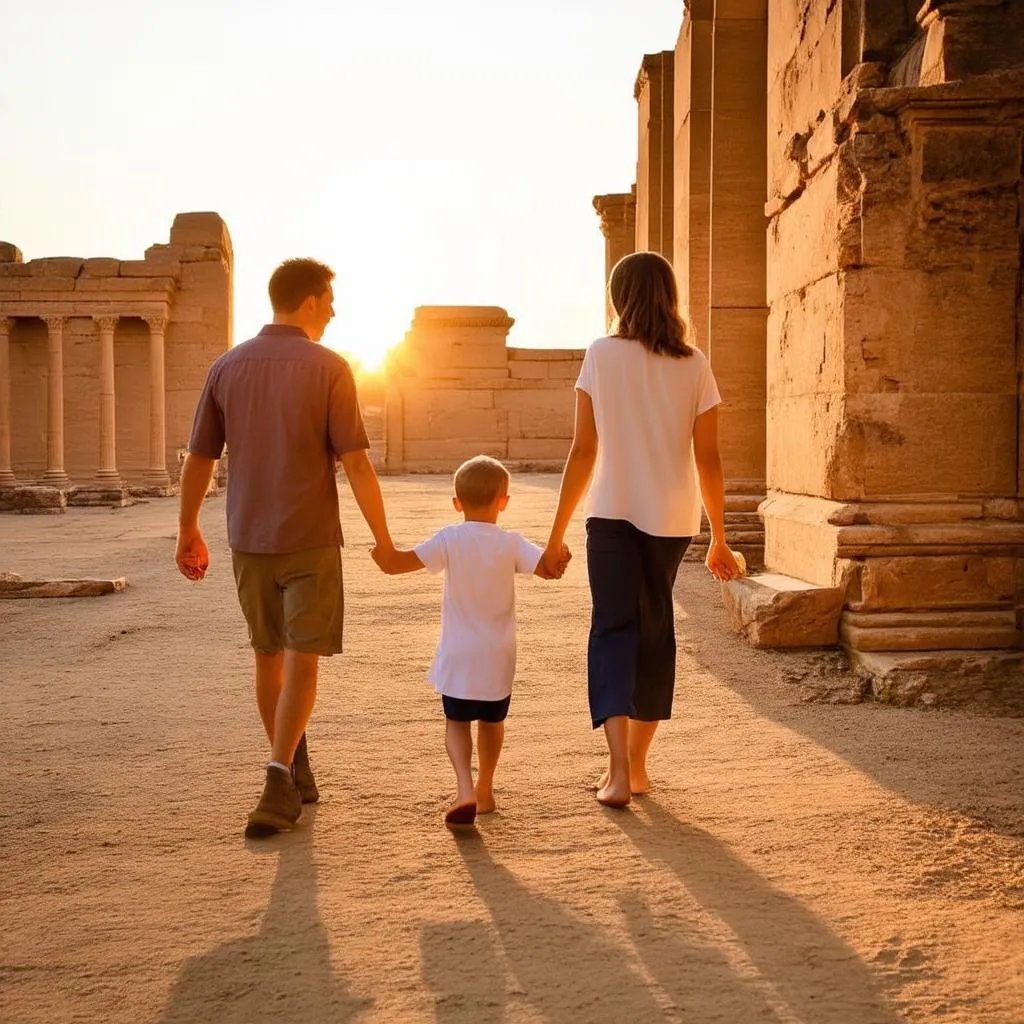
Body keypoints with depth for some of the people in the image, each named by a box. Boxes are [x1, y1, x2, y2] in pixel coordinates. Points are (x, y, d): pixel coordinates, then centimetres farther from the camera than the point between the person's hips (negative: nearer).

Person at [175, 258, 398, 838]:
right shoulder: (328, 367, -8)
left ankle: (296, 775, 28)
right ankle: (280, 782, -9)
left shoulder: (228, 367, 3)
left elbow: (198, 459, 6)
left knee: (268, 656, 16)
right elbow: (355, 463, -12)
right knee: (301, 660, 1)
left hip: (248, 540, 4)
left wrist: (189, 532, 17)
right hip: (310, 540, -4)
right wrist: (383, 539, -4)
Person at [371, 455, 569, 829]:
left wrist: (377, 546, 3)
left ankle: (465, 789, -12)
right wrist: (560, 556, 4)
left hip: (458, 656, -2)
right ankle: (484, 791, 32)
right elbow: (548, 568, -16)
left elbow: (395, 563, -14)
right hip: (497, 657, 2)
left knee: (456, 723, 9)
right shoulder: (511, 543, -5)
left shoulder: (450, 540, -8)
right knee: (492, 722, 20)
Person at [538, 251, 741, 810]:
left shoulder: (602, 355, -3)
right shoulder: (694, 365, 3)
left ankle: (619, 770, -12)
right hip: (673, 518, 3)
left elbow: (583, 451, -5)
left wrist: (557, 534, 0)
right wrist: (719, 539, 11)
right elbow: (709, 459, 2)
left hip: (613, 514, -3)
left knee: (613, 629, 2)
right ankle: (635, 765, 24)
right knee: (655, 631, 14)